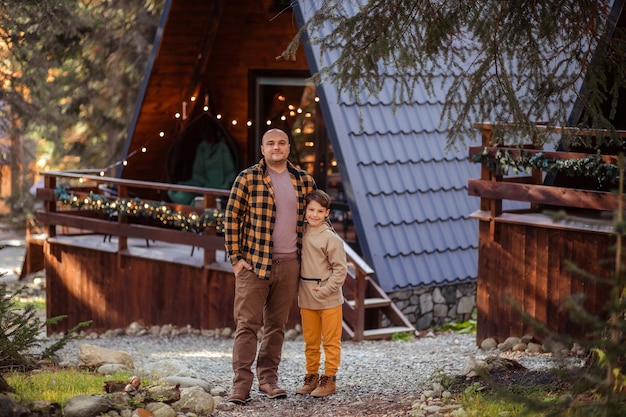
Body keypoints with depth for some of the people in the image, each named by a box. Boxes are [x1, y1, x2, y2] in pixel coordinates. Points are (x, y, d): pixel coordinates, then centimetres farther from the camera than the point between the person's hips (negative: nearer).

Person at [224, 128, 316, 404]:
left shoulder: (305, 181, 8)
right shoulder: (248, 178, -4)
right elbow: (231, 219, -3)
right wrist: (235, 258, -7)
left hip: (288, 265, 4)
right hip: (253, 264, -4)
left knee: (276, 326, 9)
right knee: (247, 325, -4)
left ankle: (268, 380, 16)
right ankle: (241, 384, -4)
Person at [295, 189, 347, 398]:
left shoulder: (331, 238, -12)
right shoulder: (301, 234, 5)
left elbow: (340, 269, -12)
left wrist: (326, 290, -15)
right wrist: (299, 290, 8)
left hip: (329, 299, -5)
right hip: (306, 298, 6)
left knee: (331, 341, 3)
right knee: (310, 341, 13)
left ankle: (329, 379, 9)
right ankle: (311, 377, 21)